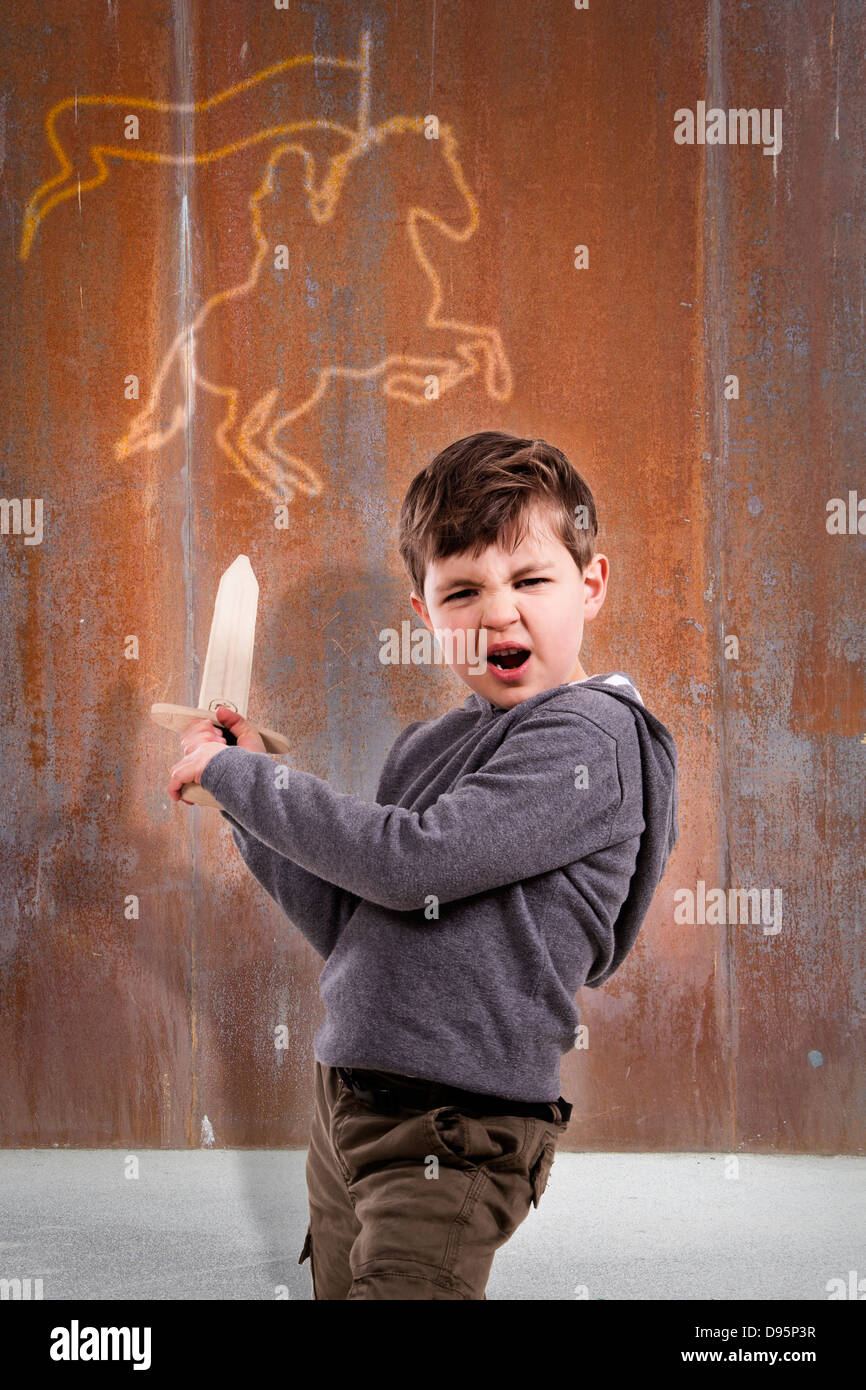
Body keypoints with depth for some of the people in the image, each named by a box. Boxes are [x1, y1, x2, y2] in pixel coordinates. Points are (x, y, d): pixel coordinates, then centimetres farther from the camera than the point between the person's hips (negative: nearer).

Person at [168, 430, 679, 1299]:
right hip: (344, 1100, 8)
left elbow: (415, 862, -22)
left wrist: (237, 775, -12)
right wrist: (248, 789, 6)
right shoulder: (428, 747, 12)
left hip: (453, 1131, -8)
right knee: (337, 1291, 17)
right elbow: (350, 929, 13)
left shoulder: (589, 736, -13)